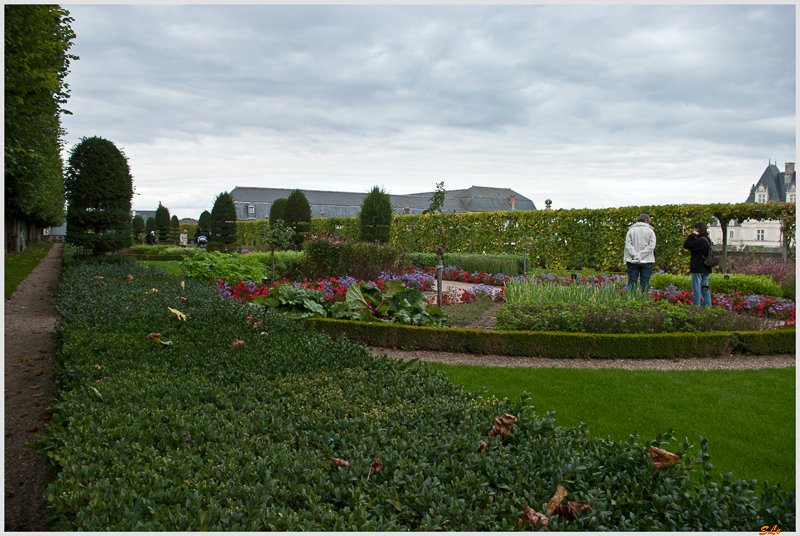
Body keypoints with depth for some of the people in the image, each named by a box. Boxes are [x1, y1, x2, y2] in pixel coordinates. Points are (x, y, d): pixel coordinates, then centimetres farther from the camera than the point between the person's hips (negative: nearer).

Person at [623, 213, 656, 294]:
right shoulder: (650, 231, 3)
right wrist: (640, 255, -11)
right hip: (647, 261, -1)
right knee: (645, 282, 3)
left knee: (632, 282, 3)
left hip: (632, 261, 1)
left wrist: (635, 255, -13)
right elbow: (651, 246, -8)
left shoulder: (631, 230, 6)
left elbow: (628, 245, -6)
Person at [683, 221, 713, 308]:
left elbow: (686, 245, -16)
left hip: (698, 269, -9)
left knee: (696, 289, -3)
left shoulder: (700, 240, -18)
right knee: (705, 289, 12)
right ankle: (707, 307, 14)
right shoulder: (708, 240, 11)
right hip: (706, 269, 9)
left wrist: (692, 235, -10)